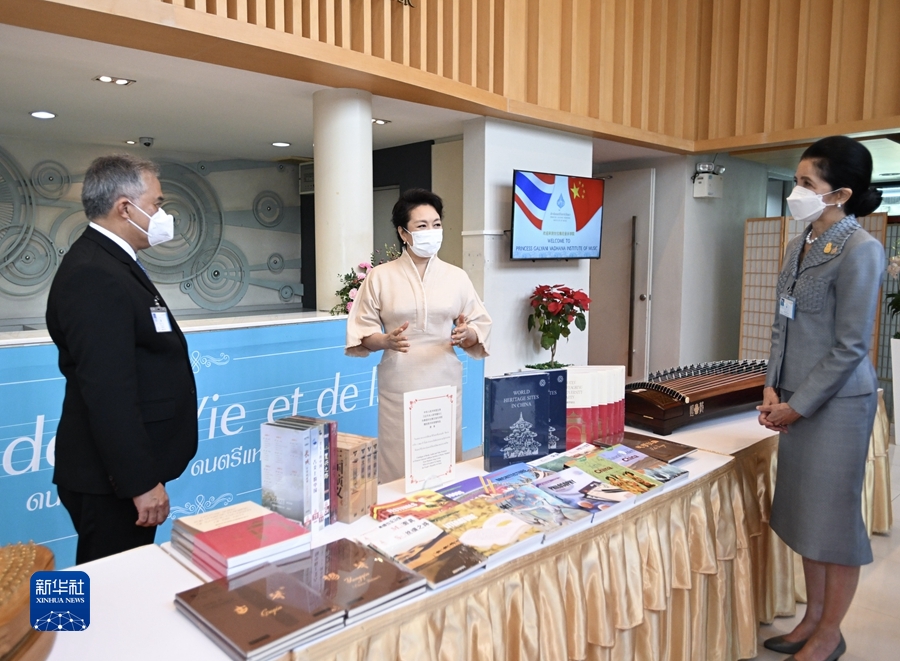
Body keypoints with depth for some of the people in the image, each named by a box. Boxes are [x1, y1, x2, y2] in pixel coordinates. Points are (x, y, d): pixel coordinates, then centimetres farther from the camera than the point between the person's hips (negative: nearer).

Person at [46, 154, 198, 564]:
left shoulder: (108, 263, 12)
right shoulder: (94, 275, -21)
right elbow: (107, 392, -27)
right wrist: (142, 482, -23)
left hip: (125, 468, 10)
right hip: (113, 480, -10)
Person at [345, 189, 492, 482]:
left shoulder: (457, 277, 8)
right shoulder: (380, 276, 2)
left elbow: (481, 326, 10)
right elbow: (361, 330, 2)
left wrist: (467, 334, -13)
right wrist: (386, 340, -18)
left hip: (444, 384, 2)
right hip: (399, 386, -1)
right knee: (399, 468, 0)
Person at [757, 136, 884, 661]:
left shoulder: (860, 251, -15)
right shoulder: (800, 247, 8)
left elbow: (849, 346, -16)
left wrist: (799, 405, -13)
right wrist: (772, 387, 3)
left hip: (837, 402, -8)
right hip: (797, 401, 8)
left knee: (834, 516, 6)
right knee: (805, 511, 17)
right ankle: (813, 617, 34)